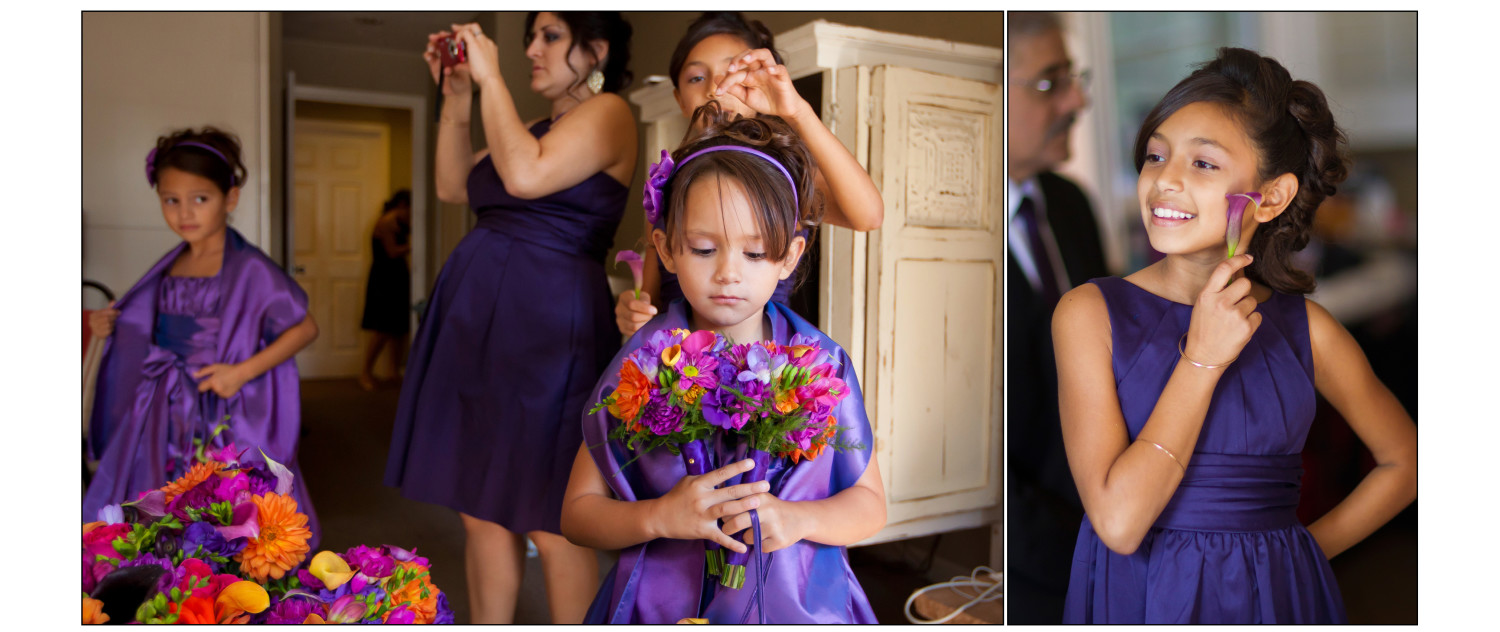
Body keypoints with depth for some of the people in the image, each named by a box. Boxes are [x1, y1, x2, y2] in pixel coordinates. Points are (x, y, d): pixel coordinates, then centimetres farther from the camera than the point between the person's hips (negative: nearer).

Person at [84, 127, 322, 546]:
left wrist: (243, 371, -16)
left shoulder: (250, 269, -11)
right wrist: (113, 325, 3)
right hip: (168, 420, 6)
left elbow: (306, 328, -10)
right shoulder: (170, 266, 9)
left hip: (227, 425, -6)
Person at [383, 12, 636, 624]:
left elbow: (525, 175, -19)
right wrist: (456, 97, 14)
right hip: (477, 314, 9)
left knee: (548, 522, -3)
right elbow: (453, 186, 22)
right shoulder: (539, 126, 21)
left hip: (546, 321, -9)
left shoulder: (608, 111, -4)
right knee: (480, 511, 12)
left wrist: (491, 78, -9)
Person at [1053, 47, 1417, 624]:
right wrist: (1202, 359, -21)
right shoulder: (1090, 312, -14)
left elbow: (1402, 461, 12)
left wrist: (1304, 550, 1)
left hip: (1275, 597, 3)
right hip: (1136, 595, -2)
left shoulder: (1305, 327, -5)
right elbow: (1118, 522, -21)